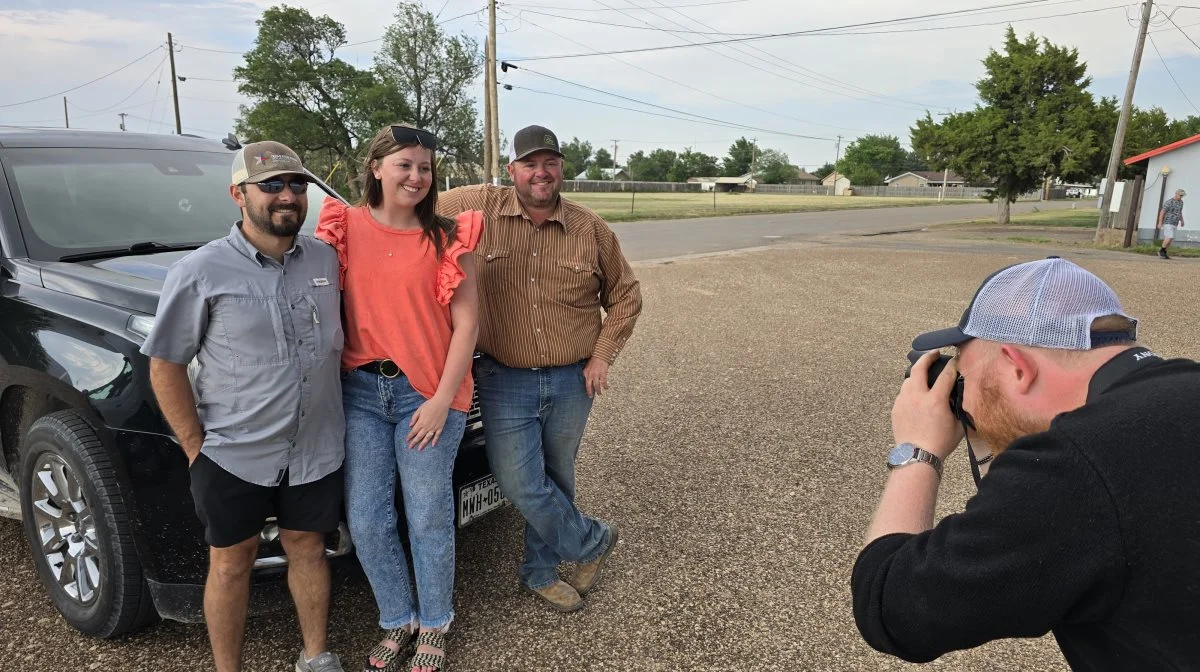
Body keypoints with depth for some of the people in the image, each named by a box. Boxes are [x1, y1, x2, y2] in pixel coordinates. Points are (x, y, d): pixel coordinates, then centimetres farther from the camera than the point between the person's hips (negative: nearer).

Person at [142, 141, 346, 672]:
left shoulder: (327, 260, 0)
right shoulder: (200, 272, -11)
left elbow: (342, 339, 13)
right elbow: (165, 366, -7)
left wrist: (337, 409, 6)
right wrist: (195, 446, -7)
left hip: (316, 448, 3)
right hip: (232, 453, -3)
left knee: (307, 549, 17)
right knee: (231, 562, 13)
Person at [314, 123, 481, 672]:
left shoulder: (447, 238, -3)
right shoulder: (345, 227, 2)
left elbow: (466, 323, -5)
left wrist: (441, 400, -11)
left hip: (427, 394, -2)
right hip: (360, 390, 3)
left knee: (429, 519, 7)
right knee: (365, 521, 9)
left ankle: (434, 626, 31)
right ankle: (397, 620, 33)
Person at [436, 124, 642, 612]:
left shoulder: (591, 229, -1)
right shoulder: (479, 207, -6)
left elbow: (625, 295, 7)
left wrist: (603, 356, -1)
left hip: (572, 382, 2)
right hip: (506, 380, -1)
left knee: (556, 480, 14)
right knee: (519, 483, -3)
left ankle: (541, 571, 37)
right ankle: (593, 541, 24)